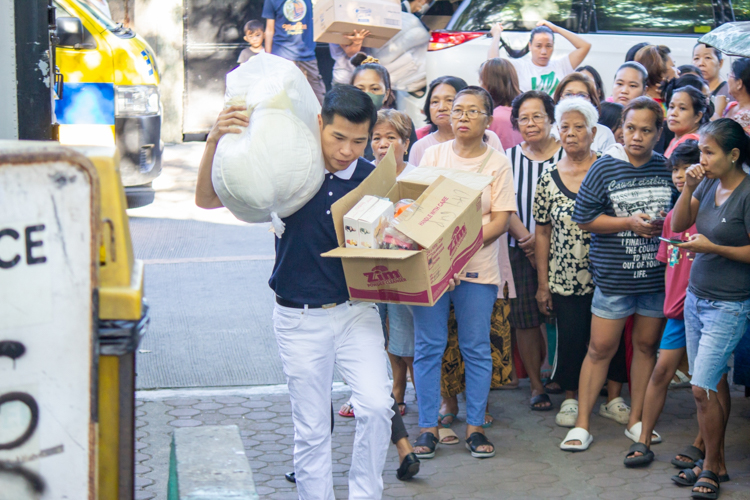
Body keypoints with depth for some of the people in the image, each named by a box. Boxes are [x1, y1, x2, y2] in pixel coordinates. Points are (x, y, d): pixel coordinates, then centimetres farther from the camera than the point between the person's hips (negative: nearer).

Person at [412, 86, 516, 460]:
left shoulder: (497, 163, 3)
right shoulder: (433, 155, 10)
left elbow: (500, 220, -2)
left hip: (477, 268, -1)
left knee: (476, 348, 2)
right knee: (428, 346, 1)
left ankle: (475, 427, 12)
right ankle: (427, 427, 9)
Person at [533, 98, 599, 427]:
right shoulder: (549, 178, 2)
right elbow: (543, 233, 6)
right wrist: (542, 284, 4)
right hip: (564, 277, 1)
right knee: (570, 338, 5)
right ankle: (571, 398, 25)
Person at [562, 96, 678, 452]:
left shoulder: (668, 169, 2)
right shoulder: (605, 168, -6)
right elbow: (584, 219, -7)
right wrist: (630, 223, -15)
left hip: (657, 276, 3)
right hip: (614, 276, -3)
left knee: (647, 345, 12)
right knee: (601, 348, 1)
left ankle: (636, 420, 26)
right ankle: (582, 425, 10)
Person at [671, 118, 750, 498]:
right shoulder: (709, 183, 2)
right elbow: (677, 225, 5)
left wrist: (712, 247, -20)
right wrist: (688, 188, -8)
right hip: (696, 297, 6)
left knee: (702, 387, -7)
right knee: (714, 382, 14)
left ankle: (712, 466, 8)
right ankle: (716, 461, 23)